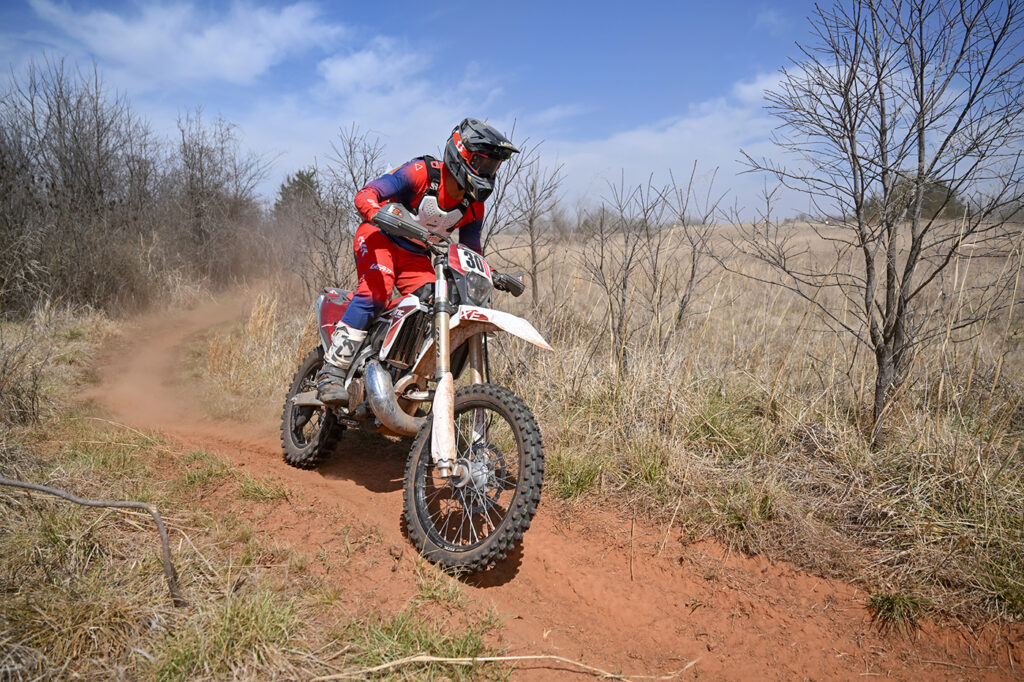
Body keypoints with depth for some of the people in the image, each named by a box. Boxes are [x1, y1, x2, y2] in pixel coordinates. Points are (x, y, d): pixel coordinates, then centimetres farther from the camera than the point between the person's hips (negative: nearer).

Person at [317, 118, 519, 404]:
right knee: (375, 290, -30)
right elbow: (365, 195, -24)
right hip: (379, 237, -6)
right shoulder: (422, 173, -19)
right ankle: (332, 371, -27)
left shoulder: (474, 207, 0)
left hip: (415, 255, 6)